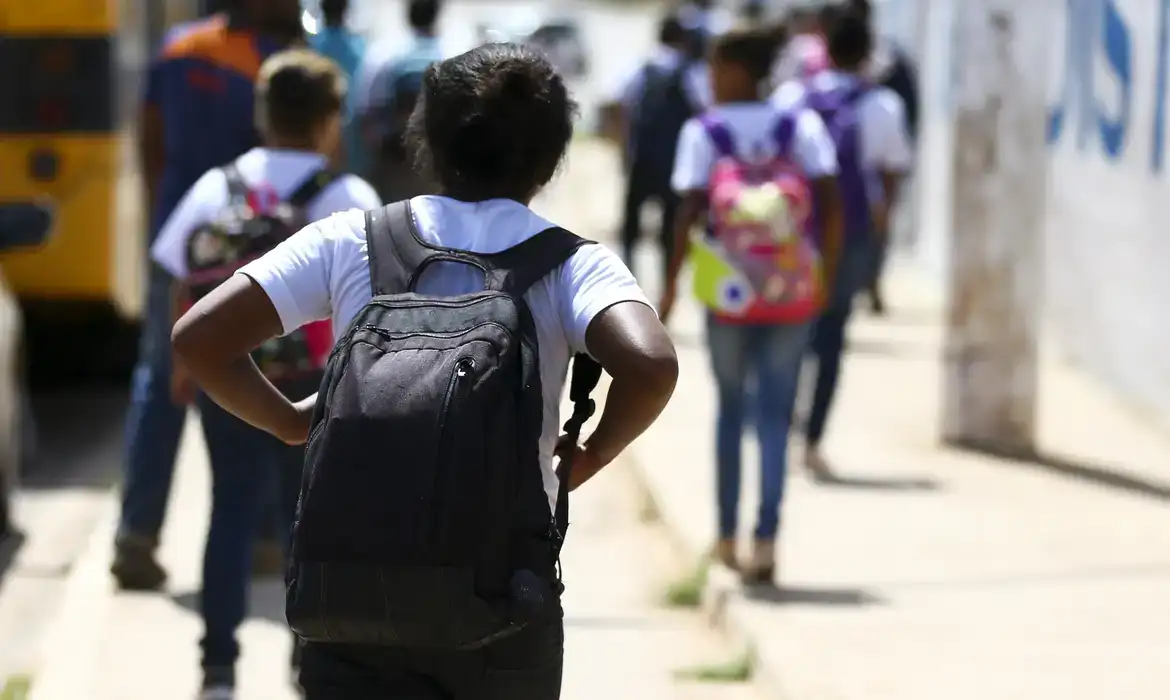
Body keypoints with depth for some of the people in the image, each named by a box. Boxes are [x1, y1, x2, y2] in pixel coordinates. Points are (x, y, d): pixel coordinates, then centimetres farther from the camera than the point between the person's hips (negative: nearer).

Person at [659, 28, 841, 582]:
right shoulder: (803, 126, 2)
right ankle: (767, 537, -11)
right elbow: (830, 201, -6)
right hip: (792, 295, 1)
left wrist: (671, 286, -6)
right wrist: (827, 272, 3)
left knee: (731, 409, 16)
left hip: (728, 293, -1)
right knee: (774, 415, 3)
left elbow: (689, 211, -11)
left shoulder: (703, 133, -4)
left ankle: (728, 536, 22)